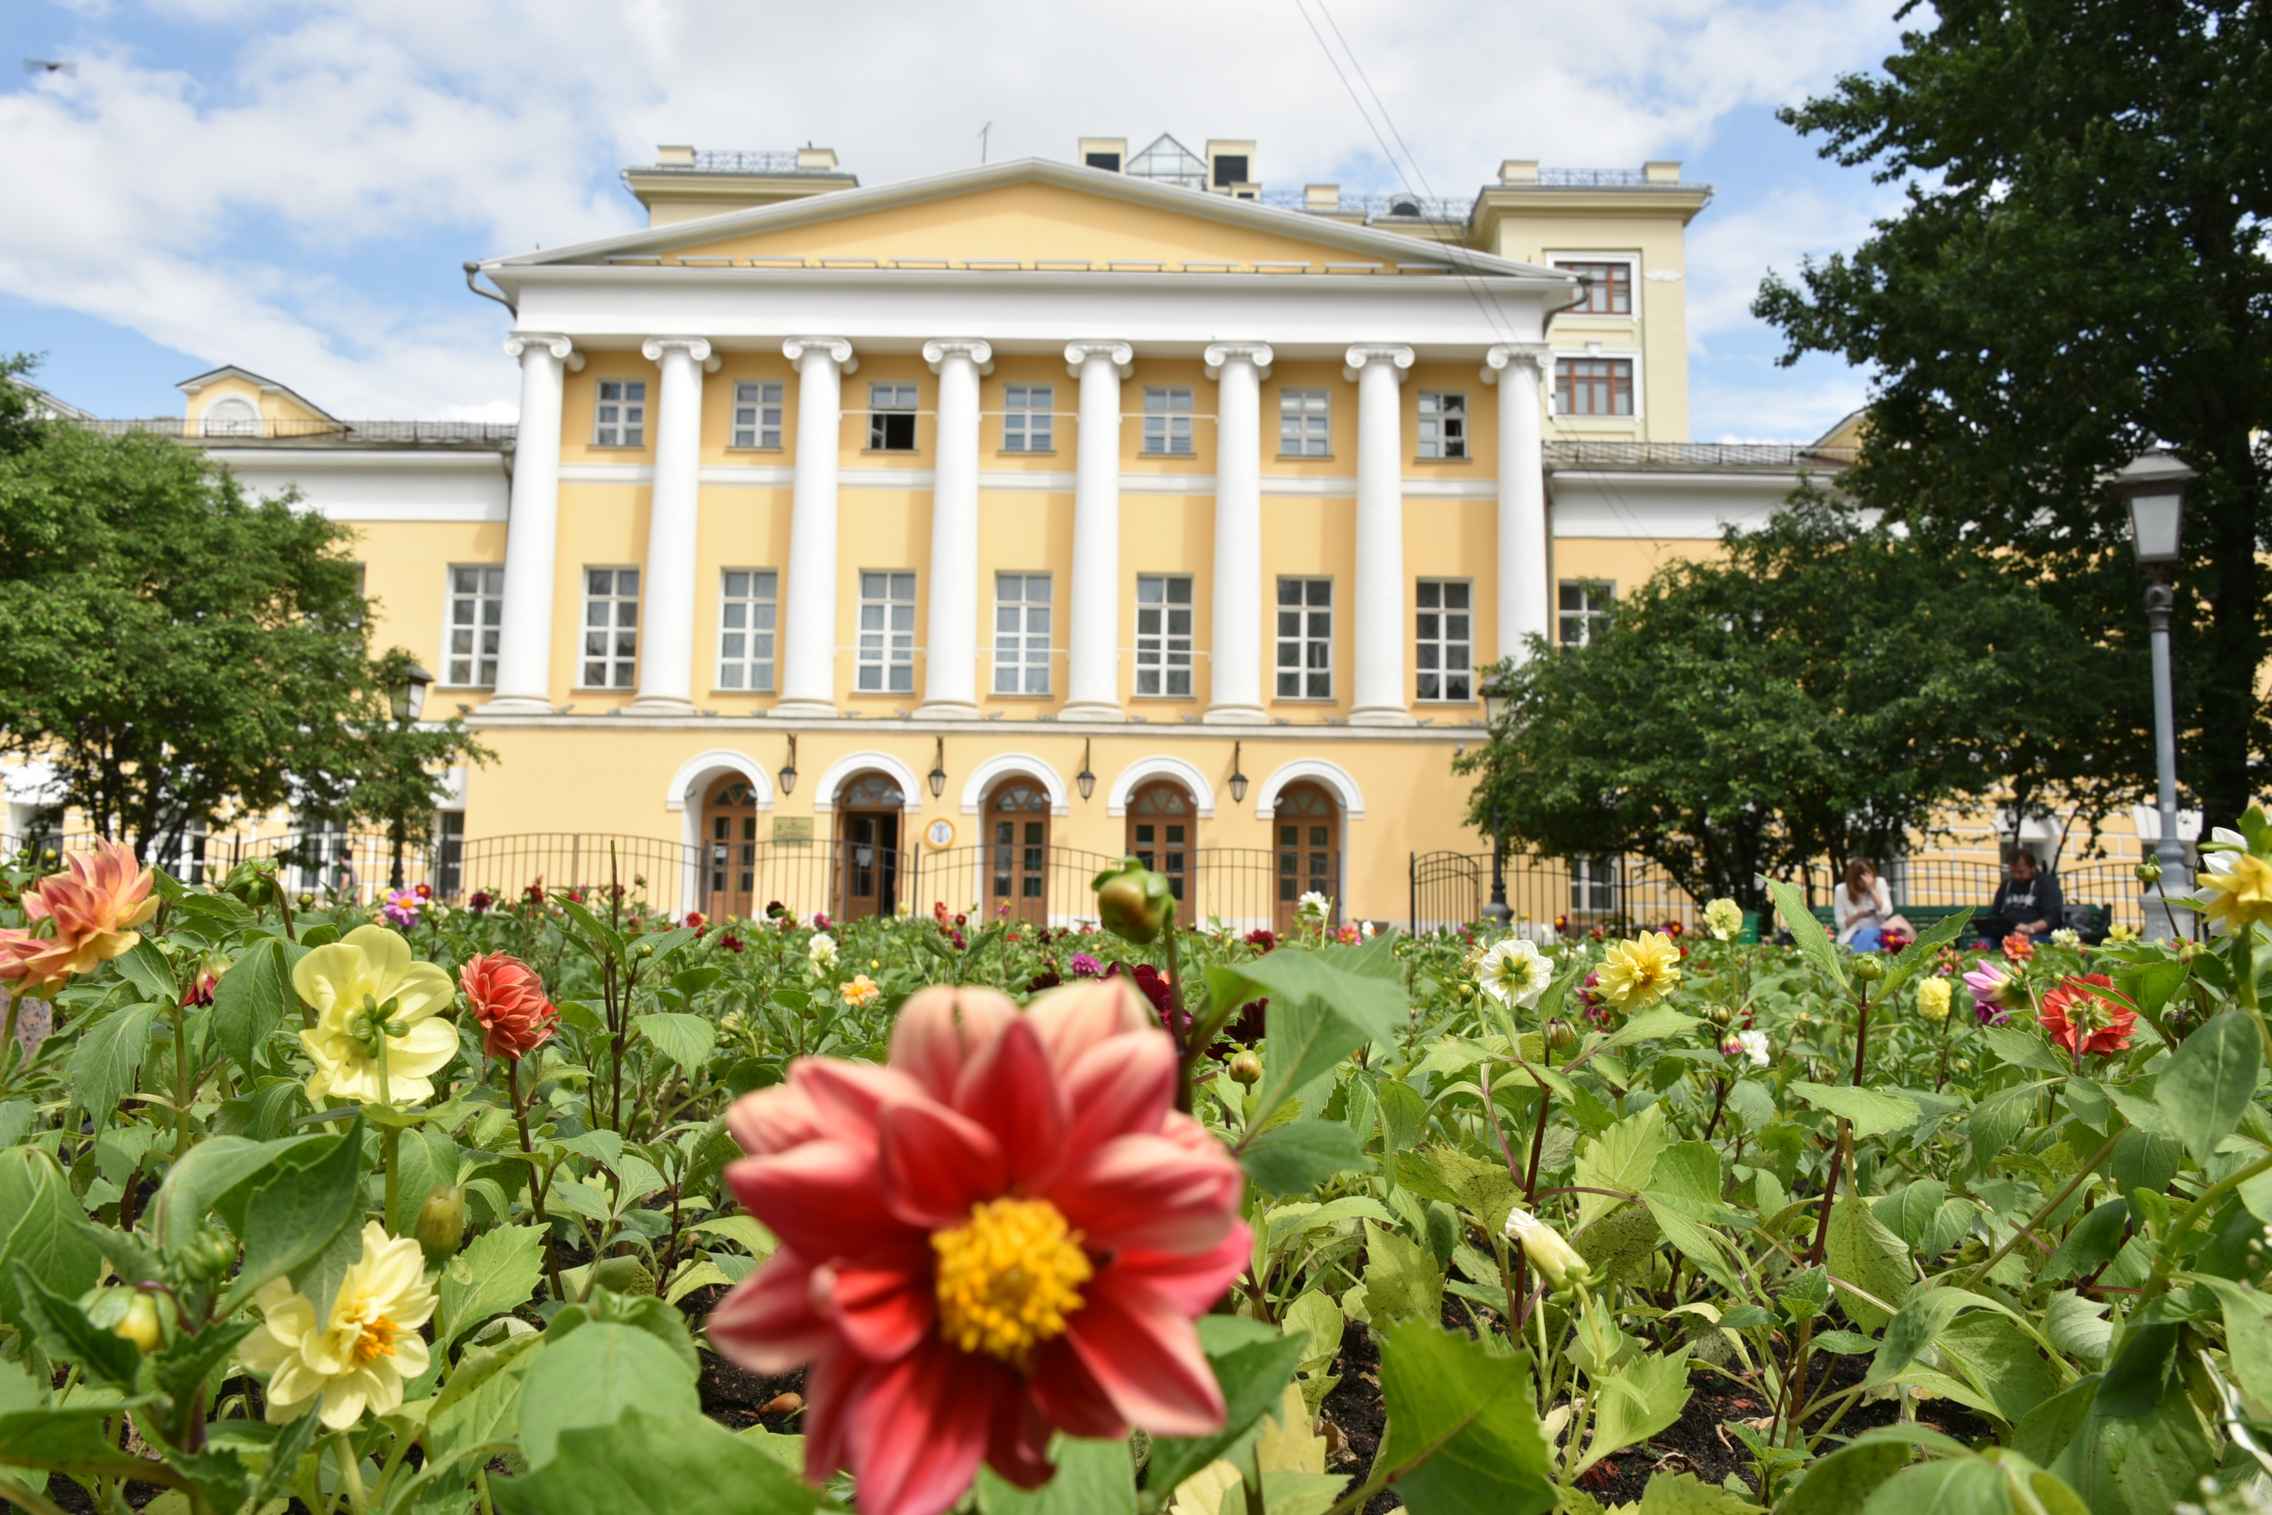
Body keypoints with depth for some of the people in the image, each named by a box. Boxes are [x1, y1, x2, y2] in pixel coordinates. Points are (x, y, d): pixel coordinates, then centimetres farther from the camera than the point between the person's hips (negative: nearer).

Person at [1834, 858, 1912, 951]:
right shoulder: (1841, 890, -4)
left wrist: (1872, 889, -16)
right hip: (1854, 935, -3)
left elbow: (1886, 912, -10)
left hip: (1878, 932, 3)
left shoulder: (1879, 883, 1)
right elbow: (1841, 924, -3)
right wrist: (1858, 915, -20)